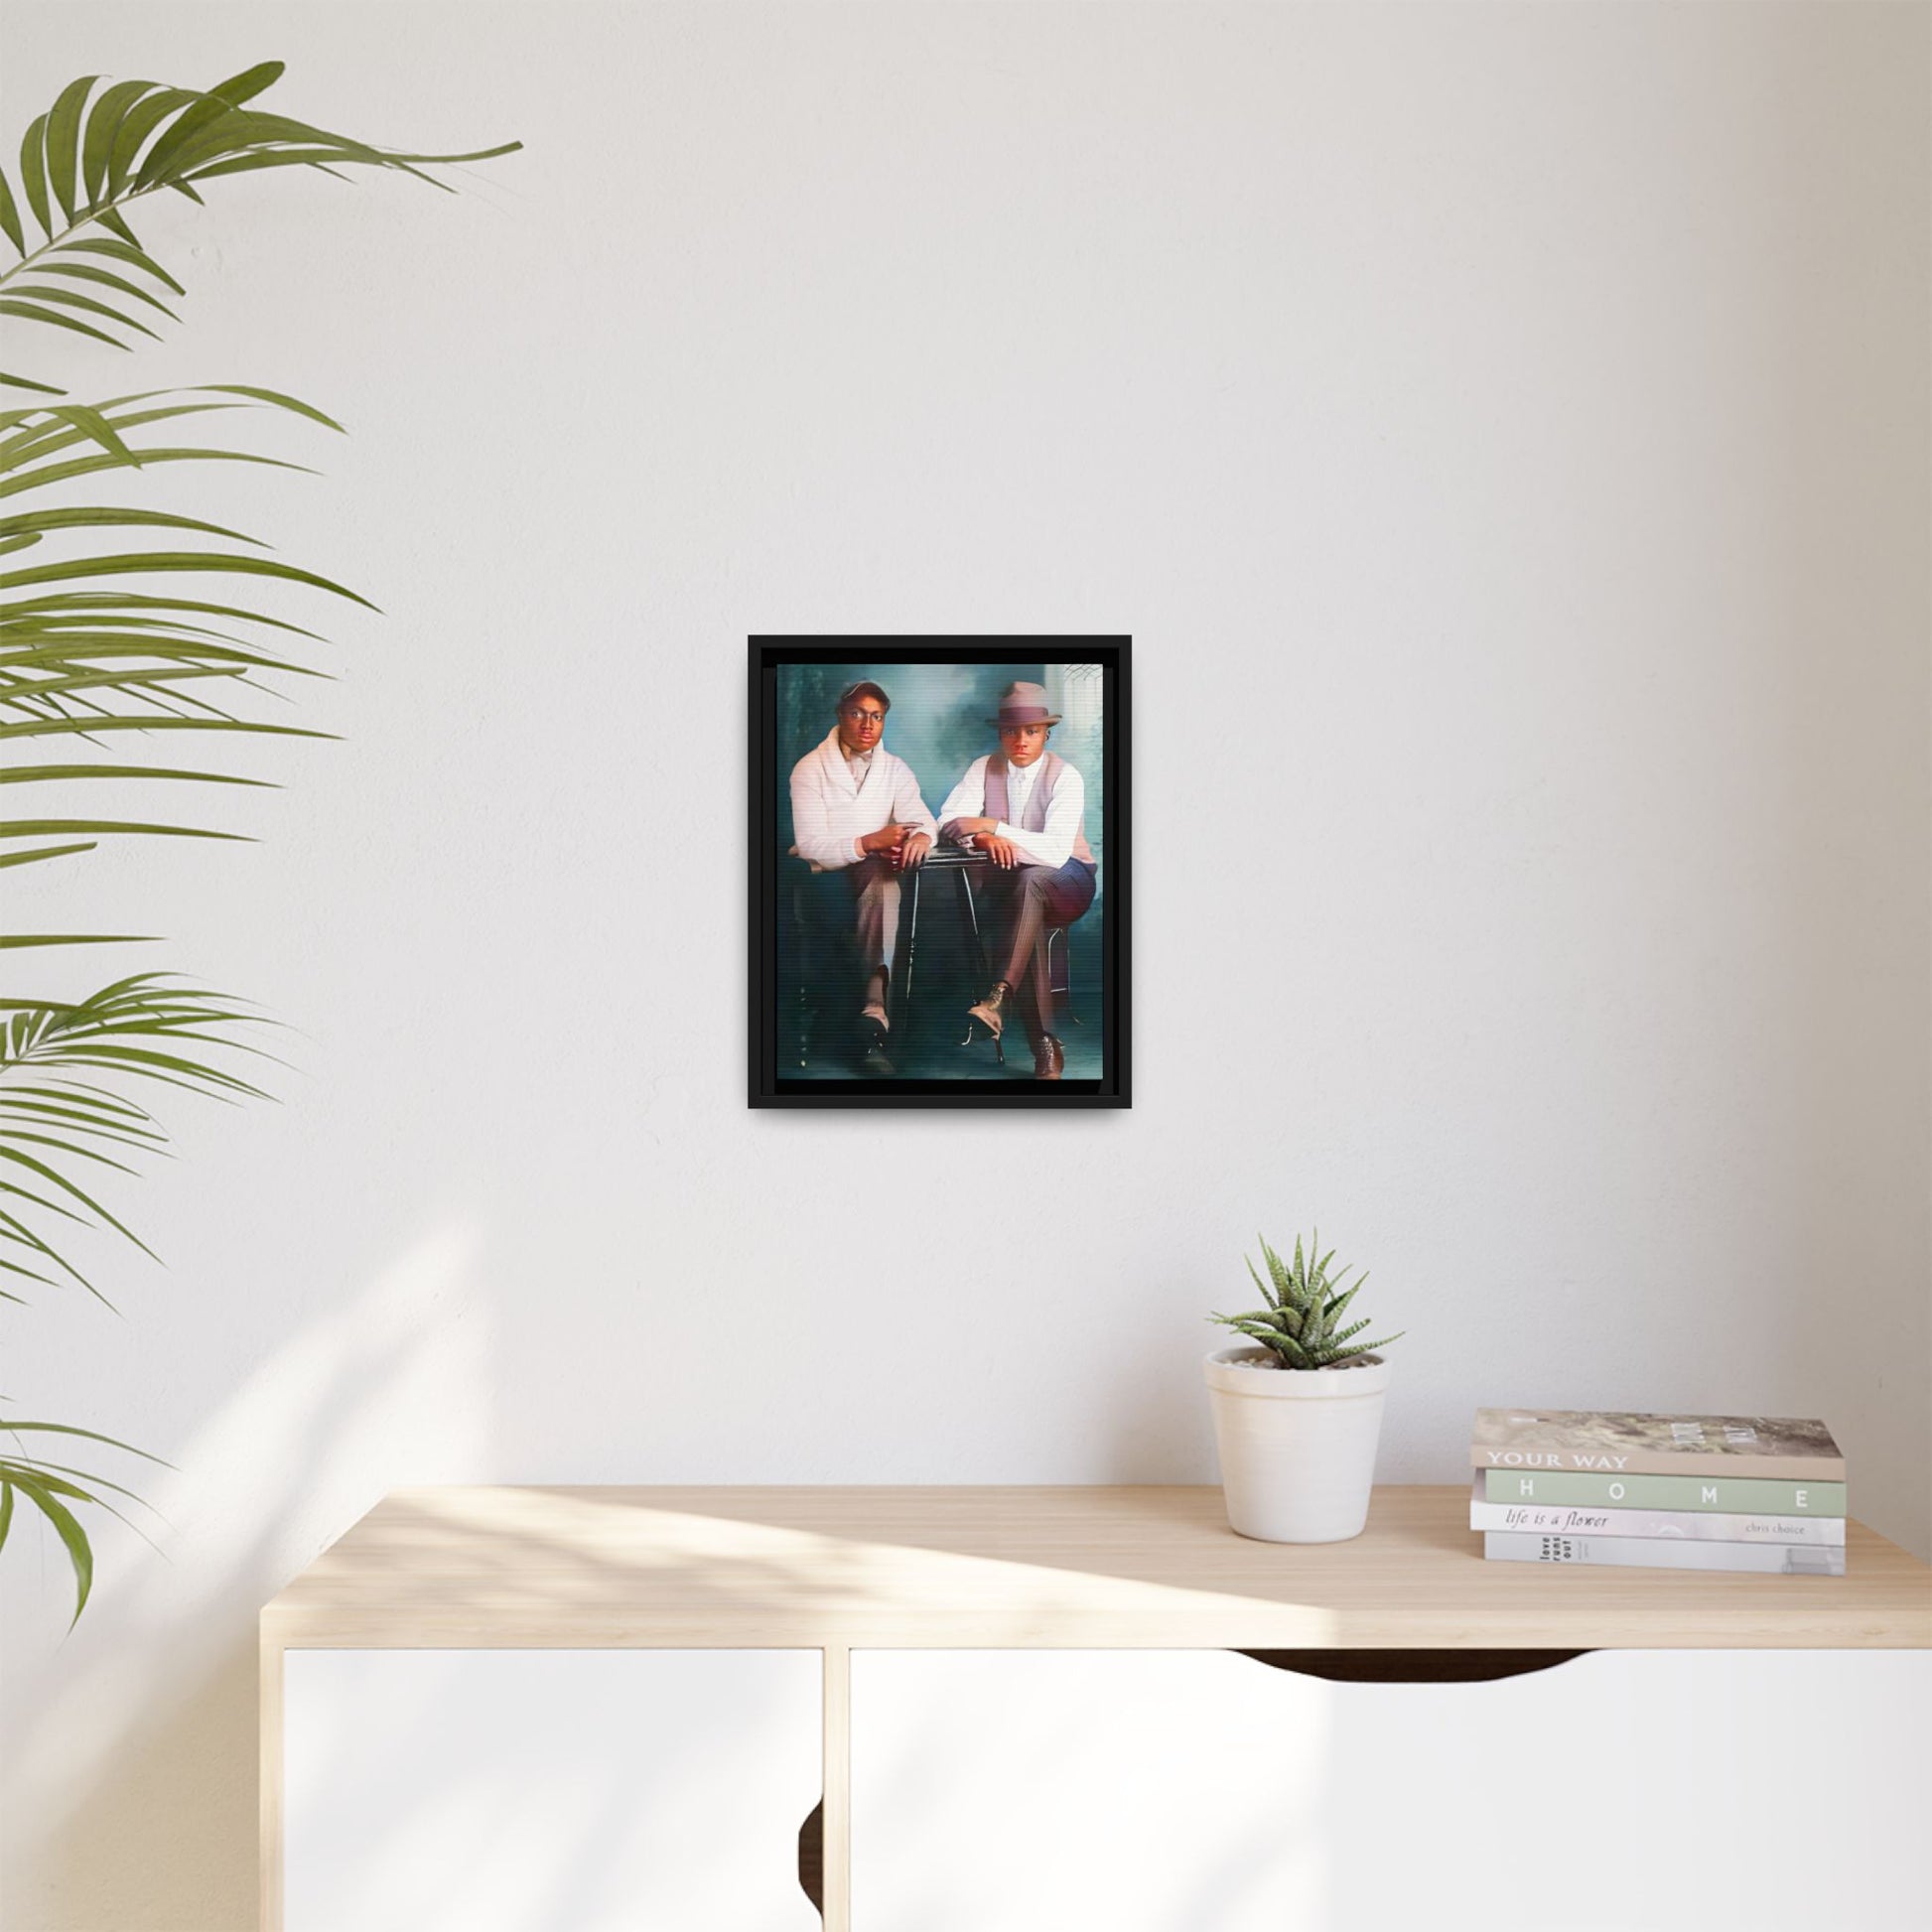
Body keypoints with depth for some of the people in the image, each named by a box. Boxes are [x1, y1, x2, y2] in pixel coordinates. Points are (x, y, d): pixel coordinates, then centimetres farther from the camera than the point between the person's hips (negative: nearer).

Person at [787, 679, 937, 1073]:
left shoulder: (895, 770, 11)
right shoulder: (809, 769, -1)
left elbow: (922, 820, -2)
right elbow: (810, 844, -12)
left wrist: (920, 837, -29)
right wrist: (869, 842, -26)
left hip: (875, 875, 2)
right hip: (824, 877, -2)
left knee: (882, 881, -36)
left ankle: (874, 1009, -45)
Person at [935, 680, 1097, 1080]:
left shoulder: (1065, 777, -12)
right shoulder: (984, 769, 1)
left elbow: (1056, 851, -24)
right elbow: (949, 821, -6)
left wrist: (994, 827, -23)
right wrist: (983, 838, -27)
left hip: (1065, 880, -2)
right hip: (1008, 883, 3)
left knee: (1029, 880, -38)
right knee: (1026, 925, -33)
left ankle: (1001, 996, -51)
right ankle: (1045, 1046, -33)